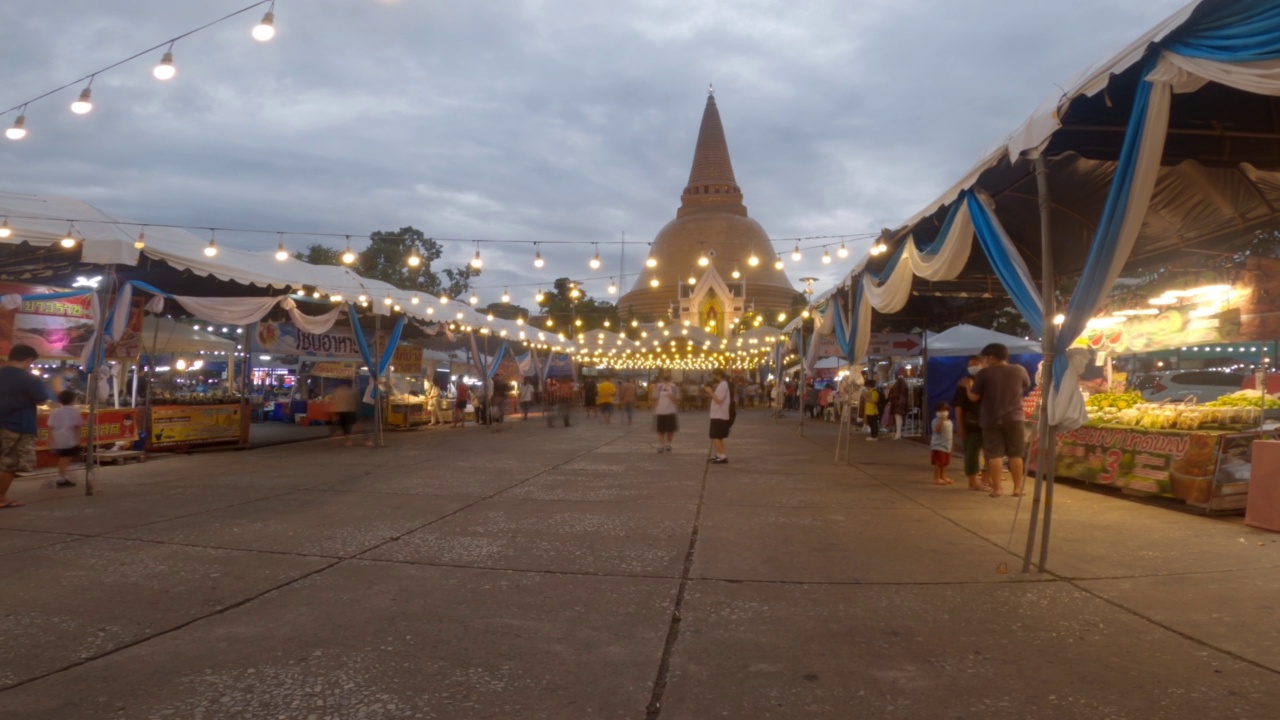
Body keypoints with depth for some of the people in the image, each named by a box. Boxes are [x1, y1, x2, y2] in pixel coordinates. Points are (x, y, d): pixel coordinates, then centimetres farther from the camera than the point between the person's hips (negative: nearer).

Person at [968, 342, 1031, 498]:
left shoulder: (984, 373, -8)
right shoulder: (1020, 370, 1)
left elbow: (974, 397, -5)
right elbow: (1026, 387, 20)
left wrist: (968, 387, 15)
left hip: (991, 420, -2)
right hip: (1015, 418, 2)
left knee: (994, 455, 2)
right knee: (1016, 455, 7)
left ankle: (997, 488, 1)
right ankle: (1017, 488, 7)